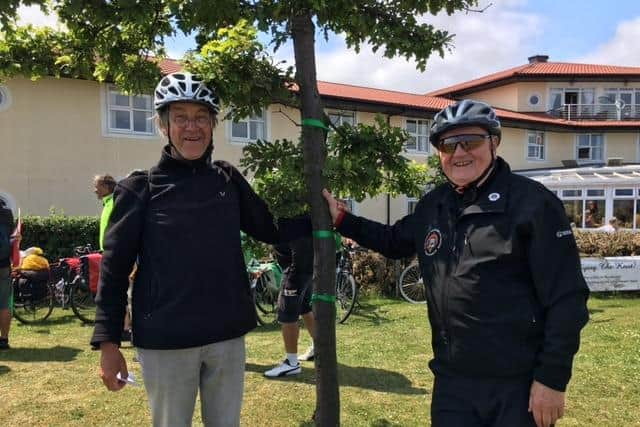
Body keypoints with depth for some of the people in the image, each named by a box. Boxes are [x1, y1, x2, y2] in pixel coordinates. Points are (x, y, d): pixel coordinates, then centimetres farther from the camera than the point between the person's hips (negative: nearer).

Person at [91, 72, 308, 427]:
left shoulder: (228, 180, 4)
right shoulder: (140, 189, -5)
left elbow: (269, 230, 14)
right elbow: (115, 268, -3)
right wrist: (108, 343, -5)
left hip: (227, 335, 3)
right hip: (166, 340, -3)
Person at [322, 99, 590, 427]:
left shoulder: (532, 203, -12)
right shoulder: (432, 206, 7)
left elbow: (566, 299, -13)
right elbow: (394, 241, 25)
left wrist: (552, 378, -14)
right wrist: (341, 219, 16)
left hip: (518, 386, -5)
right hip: (451, 382, 6)